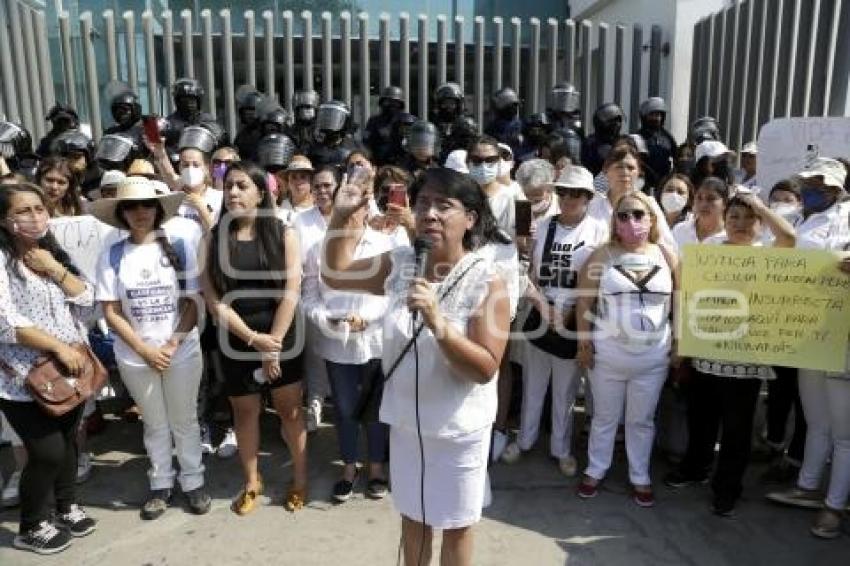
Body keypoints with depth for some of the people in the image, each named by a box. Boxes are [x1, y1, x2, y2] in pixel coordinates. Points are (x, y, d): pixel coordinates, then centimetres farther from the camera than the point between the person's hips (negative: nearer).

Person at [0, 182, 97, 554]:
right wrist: (59, 346, -19)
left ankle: (67, 507, 37)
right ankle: (32, 527, 20)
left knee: (67, 442, 16)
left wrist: (55, 270, -10)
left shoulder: (53, 254, 10)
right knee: (48, 452, -4)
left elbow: (86, 300, 3)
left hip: (70, 369, 6)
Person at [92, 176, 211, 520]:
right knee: (155, 424, 15)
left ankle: (193, 482, 27)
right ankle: (160, 485, 31)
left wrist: (172, 344, -14)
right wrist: (146, 350, -11)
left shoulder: (179, 248, -6)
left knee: (185, 420, 11)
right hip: (135, 357, 1)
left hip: (183, 352, -1)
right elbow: (111, 312, -4)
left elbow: (193, 303, -5)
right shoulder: (112, 256, -4)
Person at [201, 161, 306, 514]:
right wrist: (253, 337, -14)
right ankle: (251, 483, 33)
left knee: (290, 410, 9)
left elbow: (291, 292, -10)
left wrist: (272, 345, -13)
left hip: (281, 339, -1)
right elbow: (212, 297, -7)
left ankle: (300, 479, 27)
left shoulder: (283, 235, -5)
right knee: (245, 412, 14)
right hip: (235, 342, 2)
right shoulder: (214, 238, -1)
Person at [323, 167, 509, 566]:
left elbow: (485, 369, -22)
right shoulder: (399, 264, -6)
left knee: (455, 526, 18)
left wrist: (437, 321, -35)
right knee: (412, 516, 25)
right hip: (406, 421, 4)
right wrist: (342, 217, -7)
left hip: (459, 430, -4)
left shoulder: (486, 282, -20)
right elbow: (335, 275, 7)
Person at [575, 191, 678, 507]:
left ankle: (640, 478, 30)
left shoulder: (666, 256, 1)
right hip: (607, 354, -1)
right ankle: (595, 470, 31)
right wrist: (584, 341, -6)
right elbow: (584, 301, -3)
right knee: (605, 417, 14)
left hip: (653, 357, 1)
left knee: (642, 420, 14)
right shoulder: (602, 256, -4)